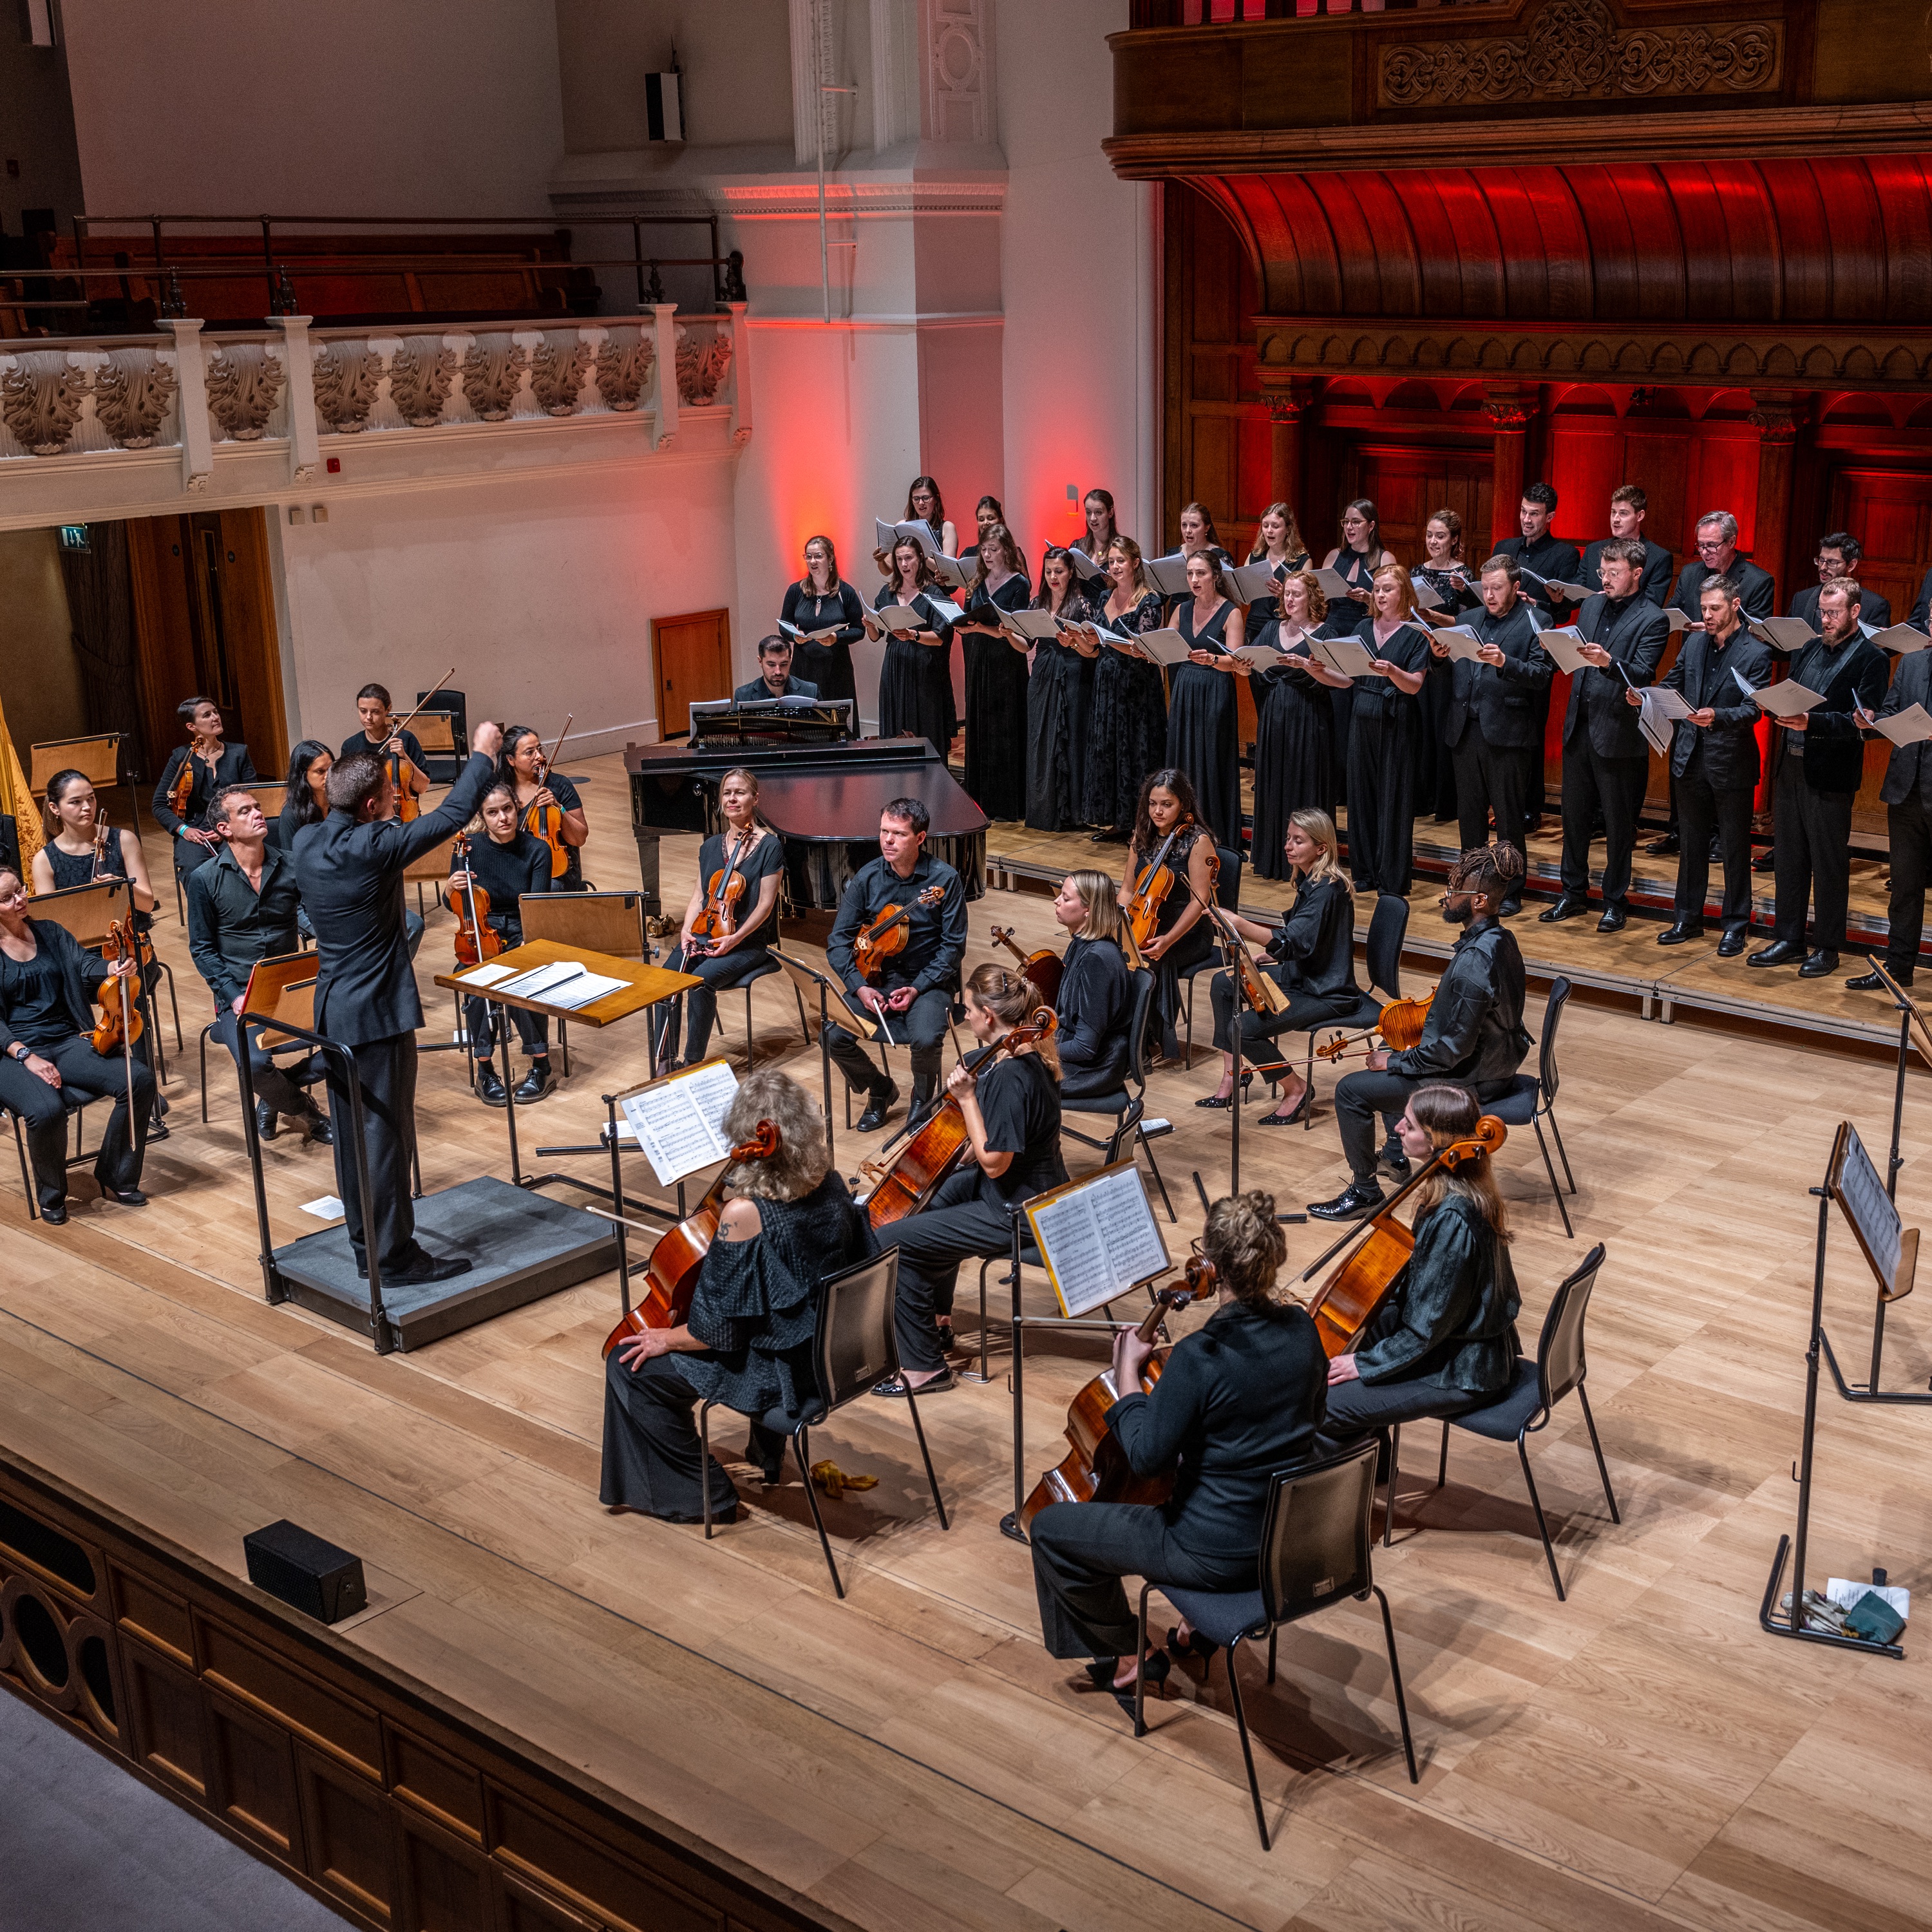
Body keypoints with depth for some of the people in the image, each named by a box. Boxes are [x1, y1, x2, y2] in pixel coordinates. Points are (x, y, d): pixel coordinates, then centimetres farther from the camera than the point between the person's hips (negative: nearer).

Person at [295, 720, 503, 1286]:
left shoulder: (307, 843, 0)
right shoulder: (373, 848, -22)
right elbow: (453, 816, -15)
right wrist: (483, 755, -2)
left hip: (332, 1011, 8)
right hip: (378, 1012, -8)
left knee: (351, 1131, 16)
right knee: (387, 1136, 0)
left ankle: (365, 1243, 27)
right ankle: (396, 1255, 8)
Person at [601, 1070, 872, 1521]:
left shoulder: (744, 1213, -29)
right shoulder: (830, 1185, -9)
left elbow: (720, 1329, -23)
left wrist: (667, 1338, -4)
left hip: (779, 1373, -8)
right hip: (831, 1356, 8)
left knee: (629, 1365, 5)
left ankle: (697, 1493, 16)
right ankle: (768, 1455, 48)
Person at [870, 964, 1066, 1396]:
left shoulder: (1010, 1076, -28)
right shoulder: (1026, 1054, 2)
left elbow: (993, 1162, -27)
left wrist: (967, 1097, -25)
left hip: (1015, 1212, -11)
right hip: (1031, 1187, 11)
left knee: (890, 1242, -12)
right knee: (935, 1193, 34)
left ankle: (924, 1366, -2)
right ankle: (935, 1315, 48)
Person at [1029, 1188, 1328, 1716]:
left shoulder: (1200, 1356, -28)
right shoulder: (1301, 1329, -7)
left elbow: (1146, 1456, -20)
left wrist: (1129, 1372, -8)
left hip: (1218, 1554, -7)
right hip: (1291, 1534, 7)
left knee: (1050, 1529, 9)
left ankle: (1127, 1654, 25)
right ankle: (1200, 1632, 43)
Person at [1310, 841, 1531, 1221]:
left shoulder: (1474, 962, -32)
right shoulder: (1500, 939, -1)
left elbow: (1454, 1049, -29)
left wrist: (1394, 1061, -15)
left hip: (1468, 1079, -10)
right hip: (1492, 1060, 10)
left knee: (1351, 1090, -6)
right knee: (1387, 1058, 29)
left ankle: (1365, 1190, 7)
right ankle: (1397, 1155, 42)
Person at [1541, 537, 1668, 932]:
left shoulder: (1652, 620, -8)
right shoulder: (1591, 606, 11)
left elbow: (1643, 674, -20)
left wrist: (1608, 662, -36)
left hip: (1618, 734, -6)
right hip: (1578, 726, 6)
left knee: (1618, 825, 5)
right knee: (1574, 815, 14)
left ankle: (1615, 902, 16)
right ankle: (1573, 893, 26)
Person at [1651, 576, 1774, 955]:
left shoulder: (1755, 654, -10)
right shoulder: (1693, 643, 7)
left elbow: (1753, 710, -17)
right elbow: (1671, 687, 11)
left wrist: (1716, 717, -34)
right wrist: (1643, 697, -9)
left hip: (1731, 764, -5)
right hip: (1691, 758, 5)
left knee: (1734, 849, 4)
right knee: (1692, 843, 15)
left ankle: (1735, 927, 14)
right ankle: (1689, 919, 26)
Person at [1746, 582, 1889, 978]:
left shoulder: (1871, 659, -7)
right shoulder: (1810, 649, 15)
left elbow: (1861, 721, -17)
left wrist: (1812, 722, -28)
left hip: (1830, 776, -7)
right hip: (1790, 767, 7)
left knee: (1829, 865, 2)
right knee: (1790, 859, 12)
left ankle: (1827, 949, 11)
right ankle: (1788, 941, 21)